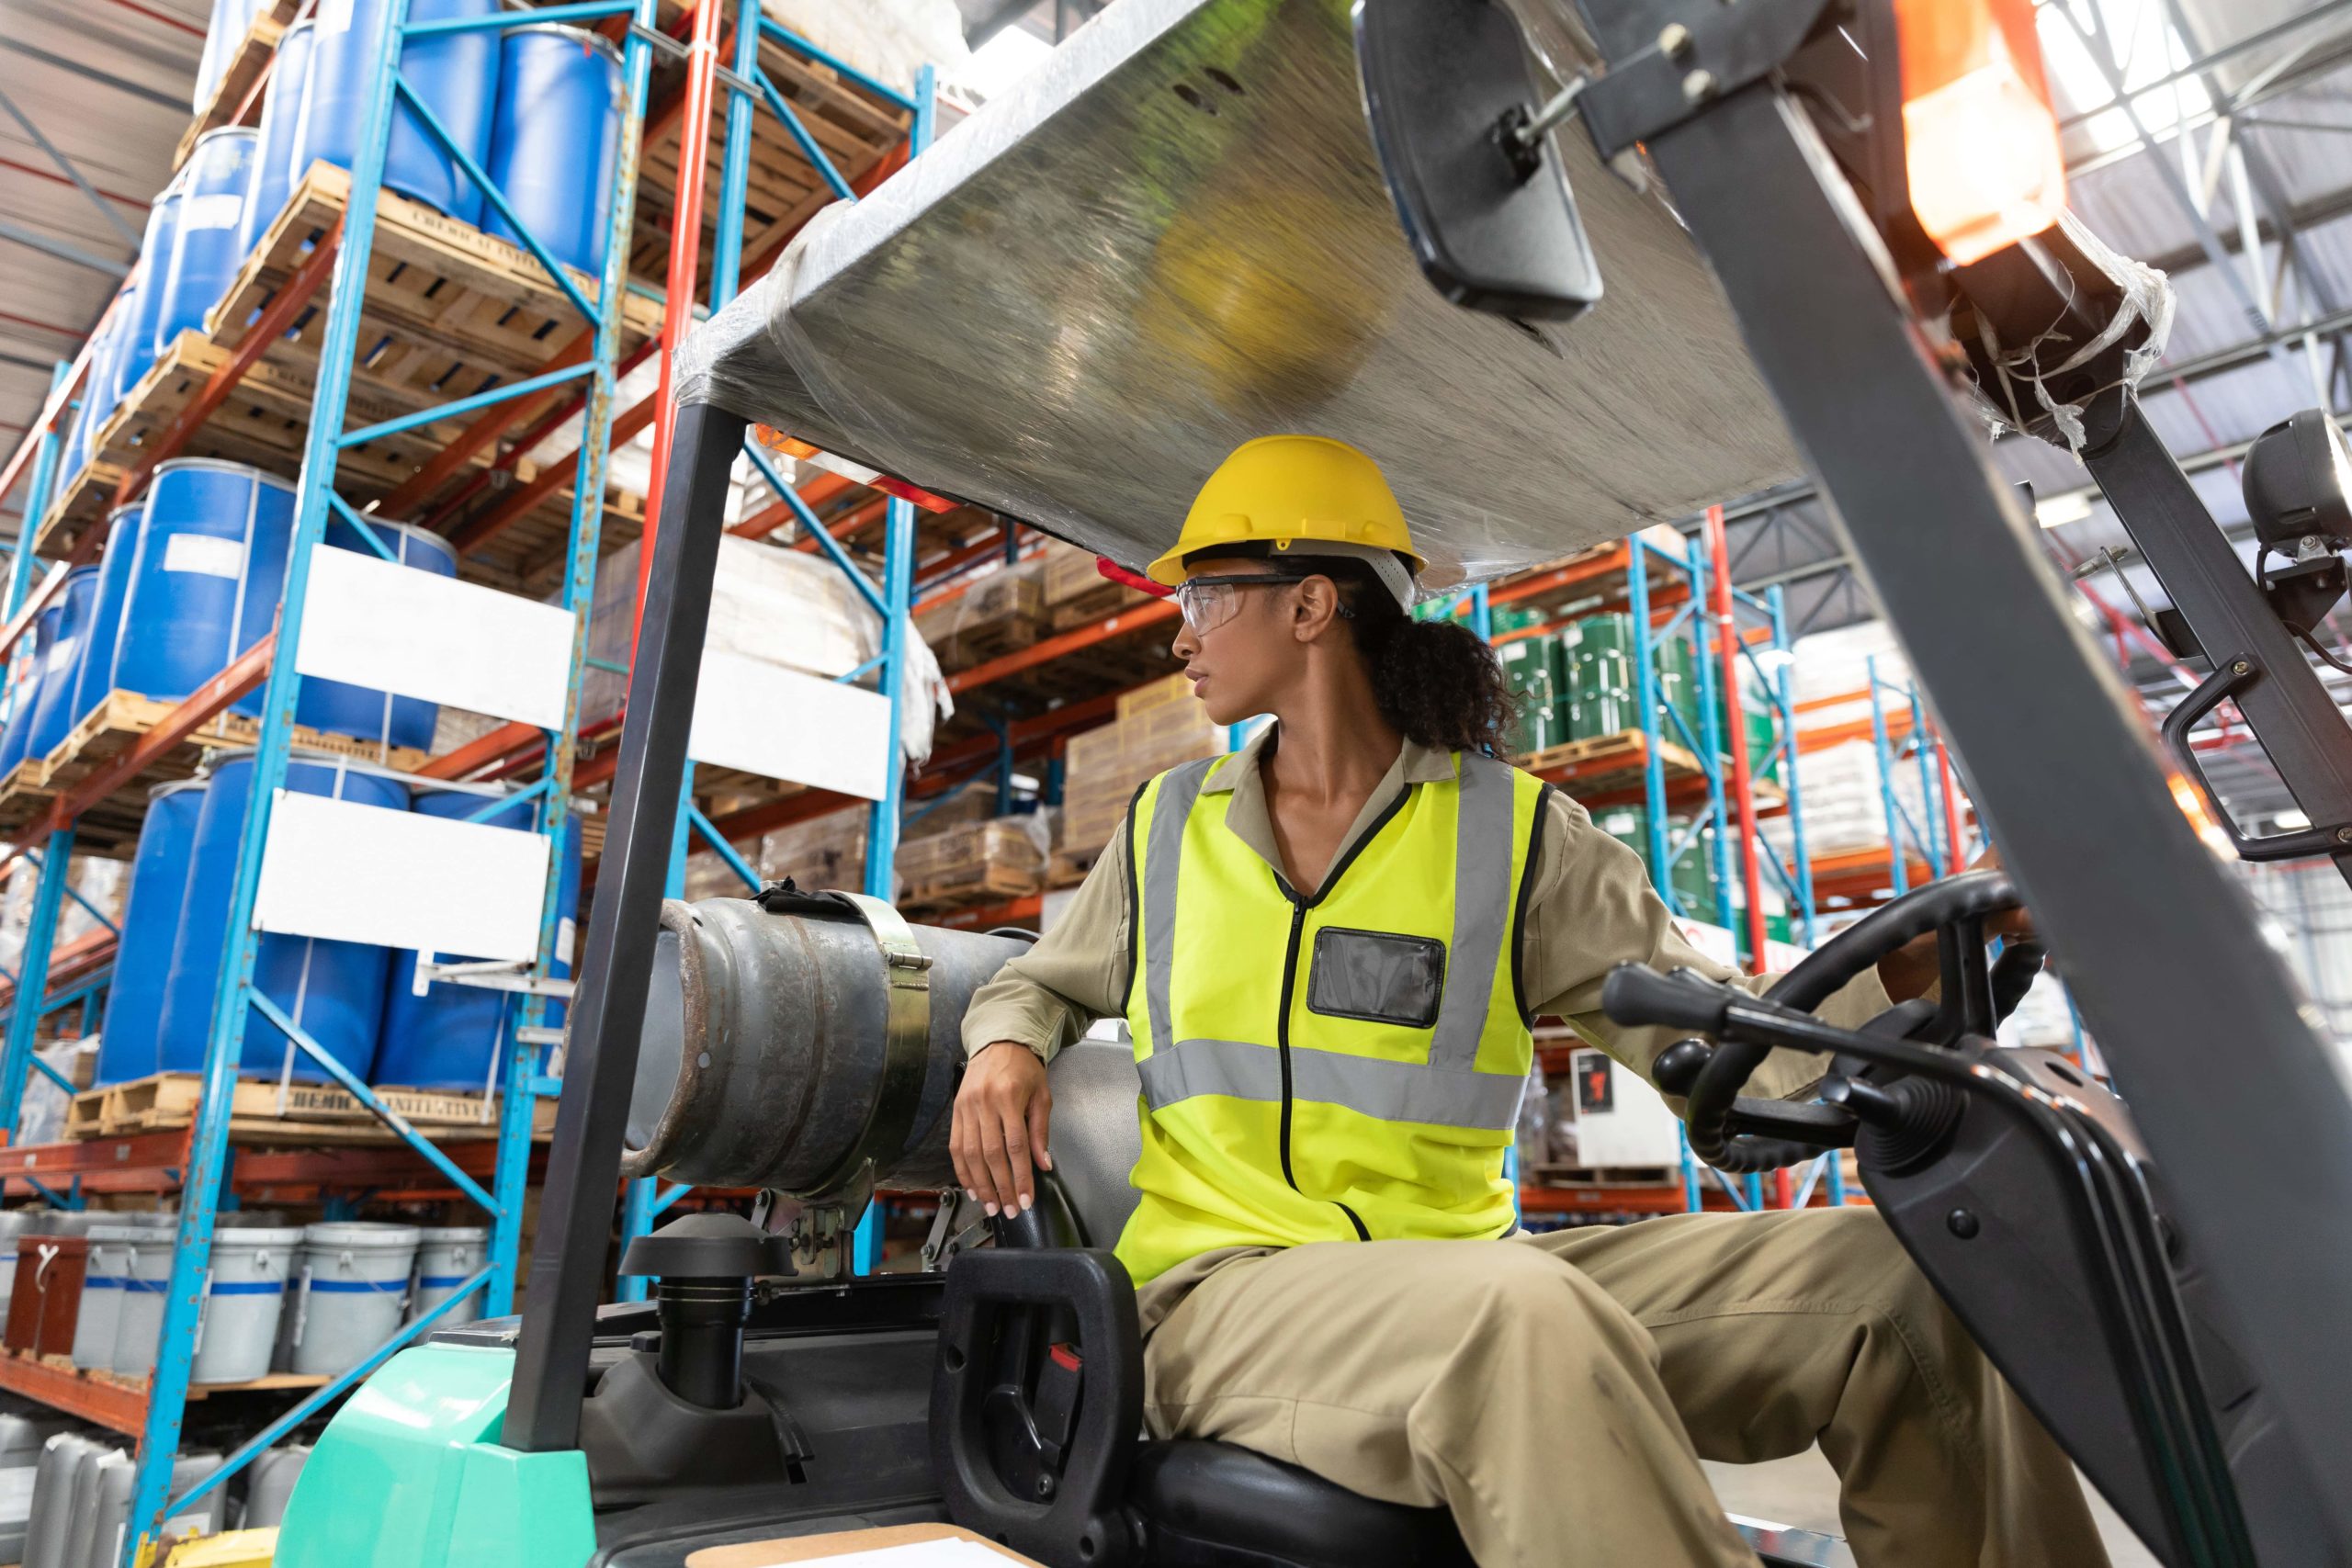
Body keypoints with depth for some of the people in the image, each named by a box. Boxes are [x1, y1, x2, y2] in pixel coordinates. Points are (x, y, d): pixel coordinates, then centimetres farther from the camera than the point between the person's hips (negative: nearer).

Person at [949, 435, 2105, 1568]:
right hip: (1228, 1288, -1)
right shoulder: (1164, 828, 12)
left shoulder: (1515, 833, 6)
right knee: (1526, 1313, -36)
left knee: (1894, 1277, -13)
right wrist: (1004, 1046, 1)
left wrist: (1902, 974, -17)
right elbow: (1042, 981, 25)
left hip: (1465, 1276, 2)